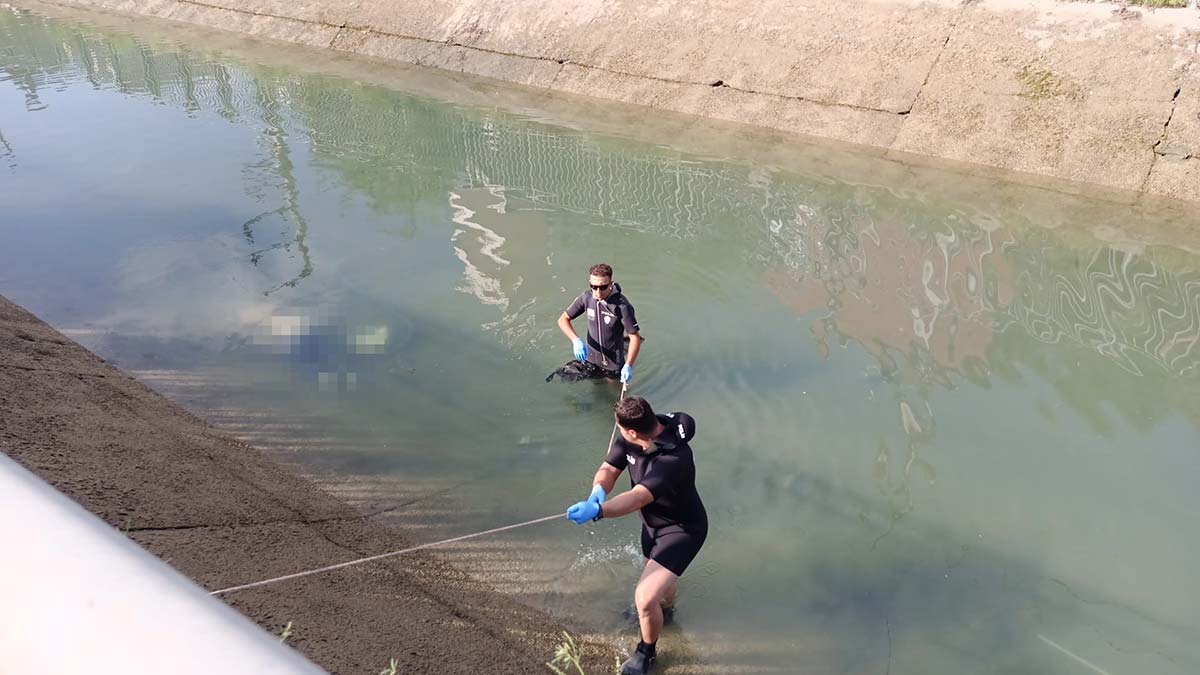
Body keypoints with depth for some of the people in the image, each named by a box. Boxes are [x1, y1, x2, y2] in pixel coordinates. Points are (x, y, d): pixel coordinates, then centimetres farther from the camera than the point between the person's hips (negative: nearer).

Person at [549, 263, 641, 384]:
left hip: (613, 361, -3)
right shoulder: (586, 298, -15)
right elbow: (563, 320, -8)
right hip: (591, 357, 3)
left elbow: (635, 337, -24)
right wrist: (576, 341, -26)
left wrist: (628, 366, -36)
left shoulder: (622, 305, -28)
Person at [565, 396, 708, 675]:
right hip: (653, 522, 8)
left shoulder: (674, 458, -40)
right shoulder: (630, 439, -17)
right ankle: (666, 606, 68)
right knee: (657, 577, 32)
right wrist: (598, 490, -38)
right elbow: (609, 468, -15)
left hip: (682, 530, -8)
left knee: (646, 598, -14)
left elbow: (639, 497, -50)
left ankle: (647, 652, 17)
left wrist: (597, 510, -62)